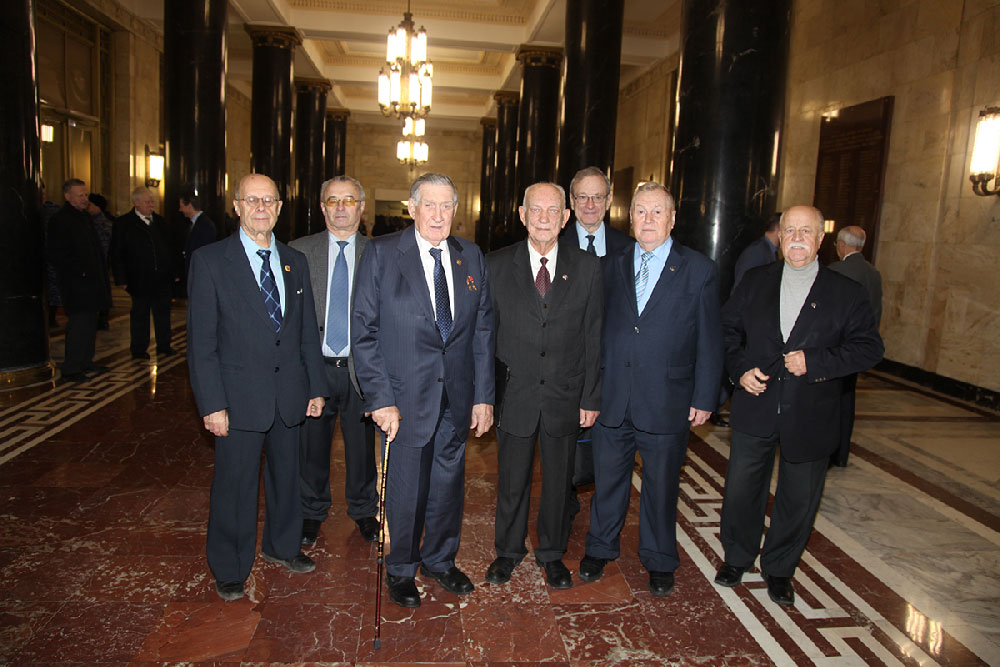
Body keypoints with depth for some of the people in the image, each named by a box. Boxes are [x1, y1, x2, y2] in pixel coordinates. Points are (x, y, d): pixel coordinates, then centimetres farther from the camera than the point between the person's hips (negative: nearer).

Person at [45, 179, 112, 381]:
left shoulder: (85, 216, 17)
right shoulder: (59, 220, -11)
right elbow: (54, 254, -15)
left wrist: (100, 272, 15)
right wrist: (78, 270, -18)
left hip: (91, 280, 9)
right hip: (76, 283, -9)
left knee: (90, 323, 14)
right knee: (79, 323, -9)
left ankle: (86, 362, 25)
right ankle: (71, 369, -2)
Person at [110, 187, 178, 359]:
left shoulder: (160, 221, 10)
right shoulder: (123, 223, -3)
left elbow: (169, 248, 14)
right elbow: (117, 254, -3)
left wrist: (174, 272, 10)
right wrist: (121, 279, -9)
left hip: (163, 279, 4)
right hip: (139, 280, -4)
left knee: (163, 313, 10)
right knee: (139, 315, 7)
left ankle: (164, 347, 21)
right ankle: (139, 350, 17)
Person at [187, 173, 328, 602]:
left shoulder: (295, 262, 8)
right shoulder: (210, 261, -6)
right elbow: (201, 341, -9)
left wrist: (316, 387, 8)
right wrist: (212, 404, -13)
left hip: (289, 393, 4)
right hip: (240, 397, -4)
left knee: (286, 474, 18)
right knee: (235, 484, 8)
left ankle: (281, 546, 41)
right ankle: (230, 569, 29)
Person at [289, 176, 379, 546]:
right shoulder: (298, 251, 1)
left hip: (360, 368, 0)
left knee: (362, 443, 13)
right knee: (312, 443, 13)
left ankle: (363, 510, 36)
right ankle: (312, 512, 35)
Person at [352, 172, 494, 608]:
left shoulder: (471, 257, 5)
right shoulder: (381, 253, -5)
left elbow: (483, 330, 7)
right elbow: (364, 331, -7)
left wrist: (483, 395, 3)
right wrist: (380, 399, -13)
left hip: (457, 396, 4)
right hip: (404, 396, -3)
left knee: (448, 483, 16)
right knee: (405, 488, 9)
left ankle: (440, 559, 40)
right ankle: (401, 570, 33)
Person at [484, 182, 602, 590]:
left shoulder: (587, 268, 0)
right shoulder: (497, 265, -2)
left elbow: (594, 338, 1)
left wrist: (591, 398, -2)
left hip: (565, 398, 1)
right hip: (516, 395, 0)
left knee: (559, 481, 15)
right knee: (512, 480, 12)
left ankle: (552, 554, 36)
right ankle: (508, 551, 35)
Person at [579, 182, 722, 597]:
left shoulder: (699, 271, -2)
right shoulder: (614, 267, 6)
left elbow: (709, 341, -2)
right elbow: (602, 329, 8)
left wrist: (704, 399, -5)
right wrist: (592, 387, 3)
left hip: (667, 402, -2)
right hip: (612, 399, 3)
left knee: (661, 485, 12)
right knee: (608, 479, 15)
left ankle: (659, 562, 33)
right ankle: (600, 549, 36)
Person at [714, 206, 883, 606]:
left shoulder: (846, 293, -2)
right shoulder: (755, 282, 4)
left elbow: (869, 347, -5)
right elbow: (728, 329, 9)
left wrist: (814, 361, -17)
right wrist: (740, 370, -7)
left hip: (810, 417, -1)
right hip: (755, 411, 1)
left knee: (798, 499, 12)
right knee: (740, 489, 10)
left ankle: (779, 569, 34)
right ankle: (737, 558, 34)